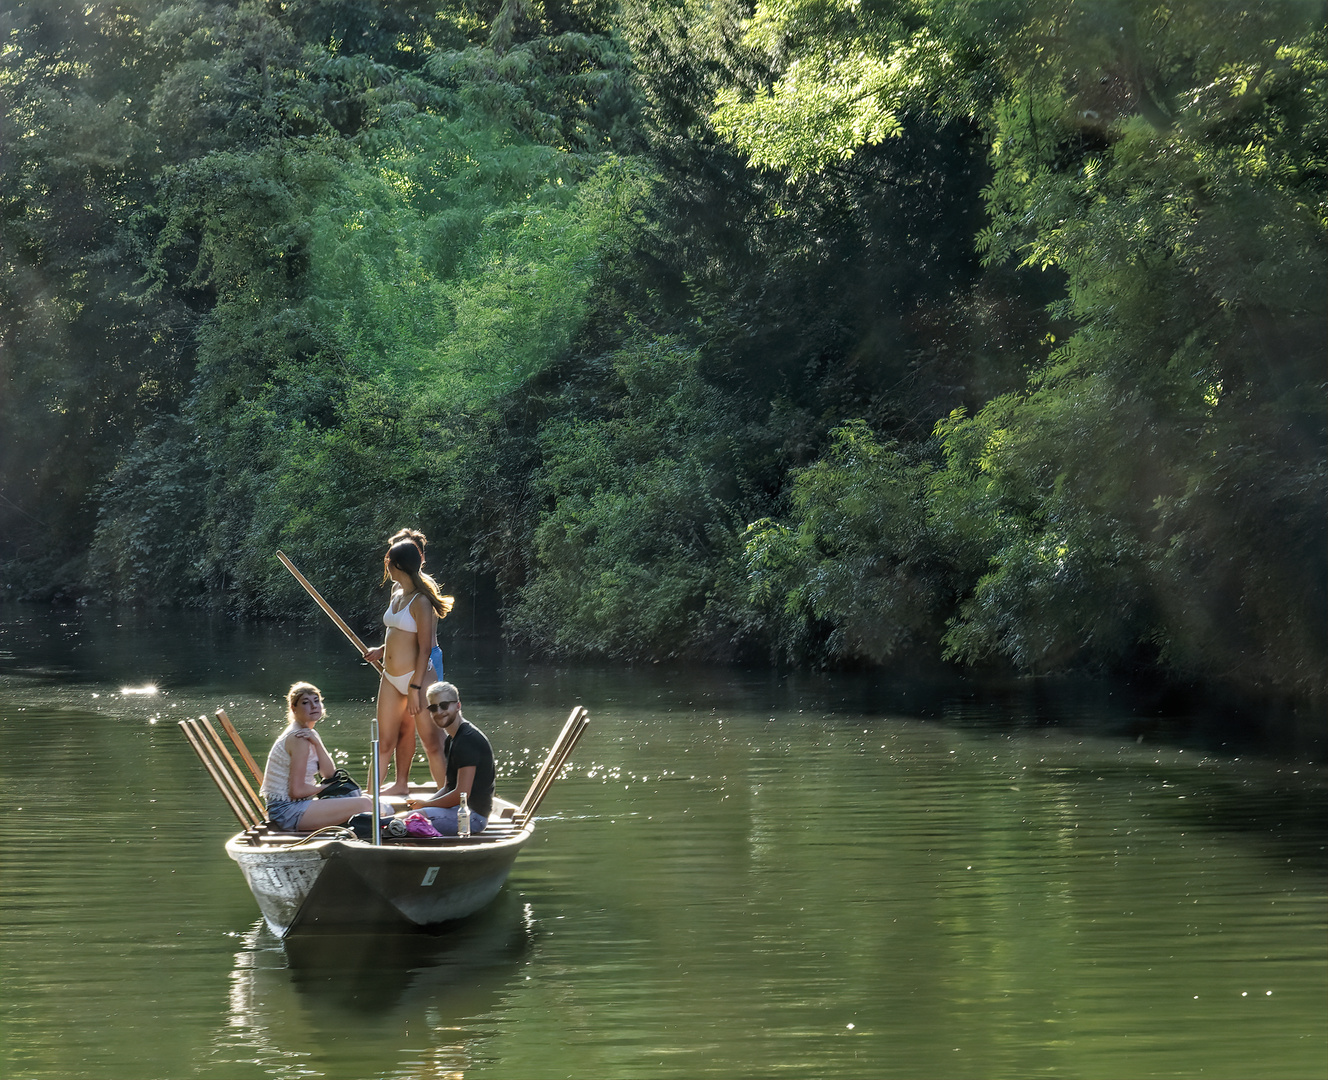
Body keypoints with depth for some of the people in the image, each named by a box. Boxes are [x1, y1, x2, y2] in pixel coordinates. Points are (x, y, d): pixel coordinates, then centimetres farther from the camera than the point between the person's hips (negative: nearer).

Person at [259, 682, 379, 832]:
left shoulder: (309, 735, 14)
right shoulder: (299, 739, -16)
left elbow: (329, 774, 3)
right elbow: (297, 790, -20)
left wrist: (317, 743, -11)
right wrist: (322, 788, -1)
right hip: (287, 811, -10)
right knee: (363, 805, -19)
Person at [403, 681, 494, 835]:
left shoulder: (468, 740, -17)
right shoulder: (451, 740, 16)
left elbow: (462, 794, -21)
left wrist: (426, 804, -9)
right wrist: (423, 803, 2)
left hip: (472, 814, -11)